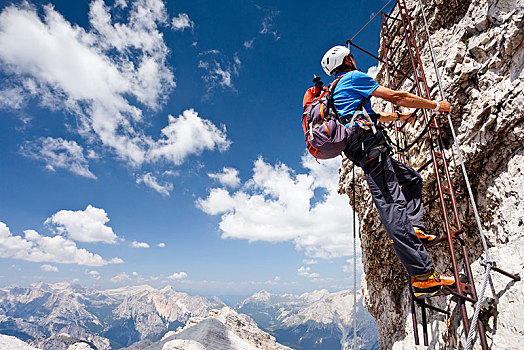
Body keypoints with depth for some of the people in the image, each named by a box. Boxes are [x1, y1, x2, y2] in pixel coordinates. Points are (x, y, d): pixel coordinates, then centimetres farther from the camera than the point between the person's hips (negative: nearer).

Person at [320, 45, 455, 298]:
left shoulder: (336, 90, 32)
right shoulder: (353, 78, 4)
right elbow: (395, 97, 0)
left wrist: (401, 116, 50)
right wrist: (435, 105, 12)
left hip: (363, 150, 10)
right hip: (368, 145, -10)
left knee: (412, 179, 19)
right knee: (392, 207, -17)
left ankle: (414, 230, 8)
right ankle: (422, 275, -17)